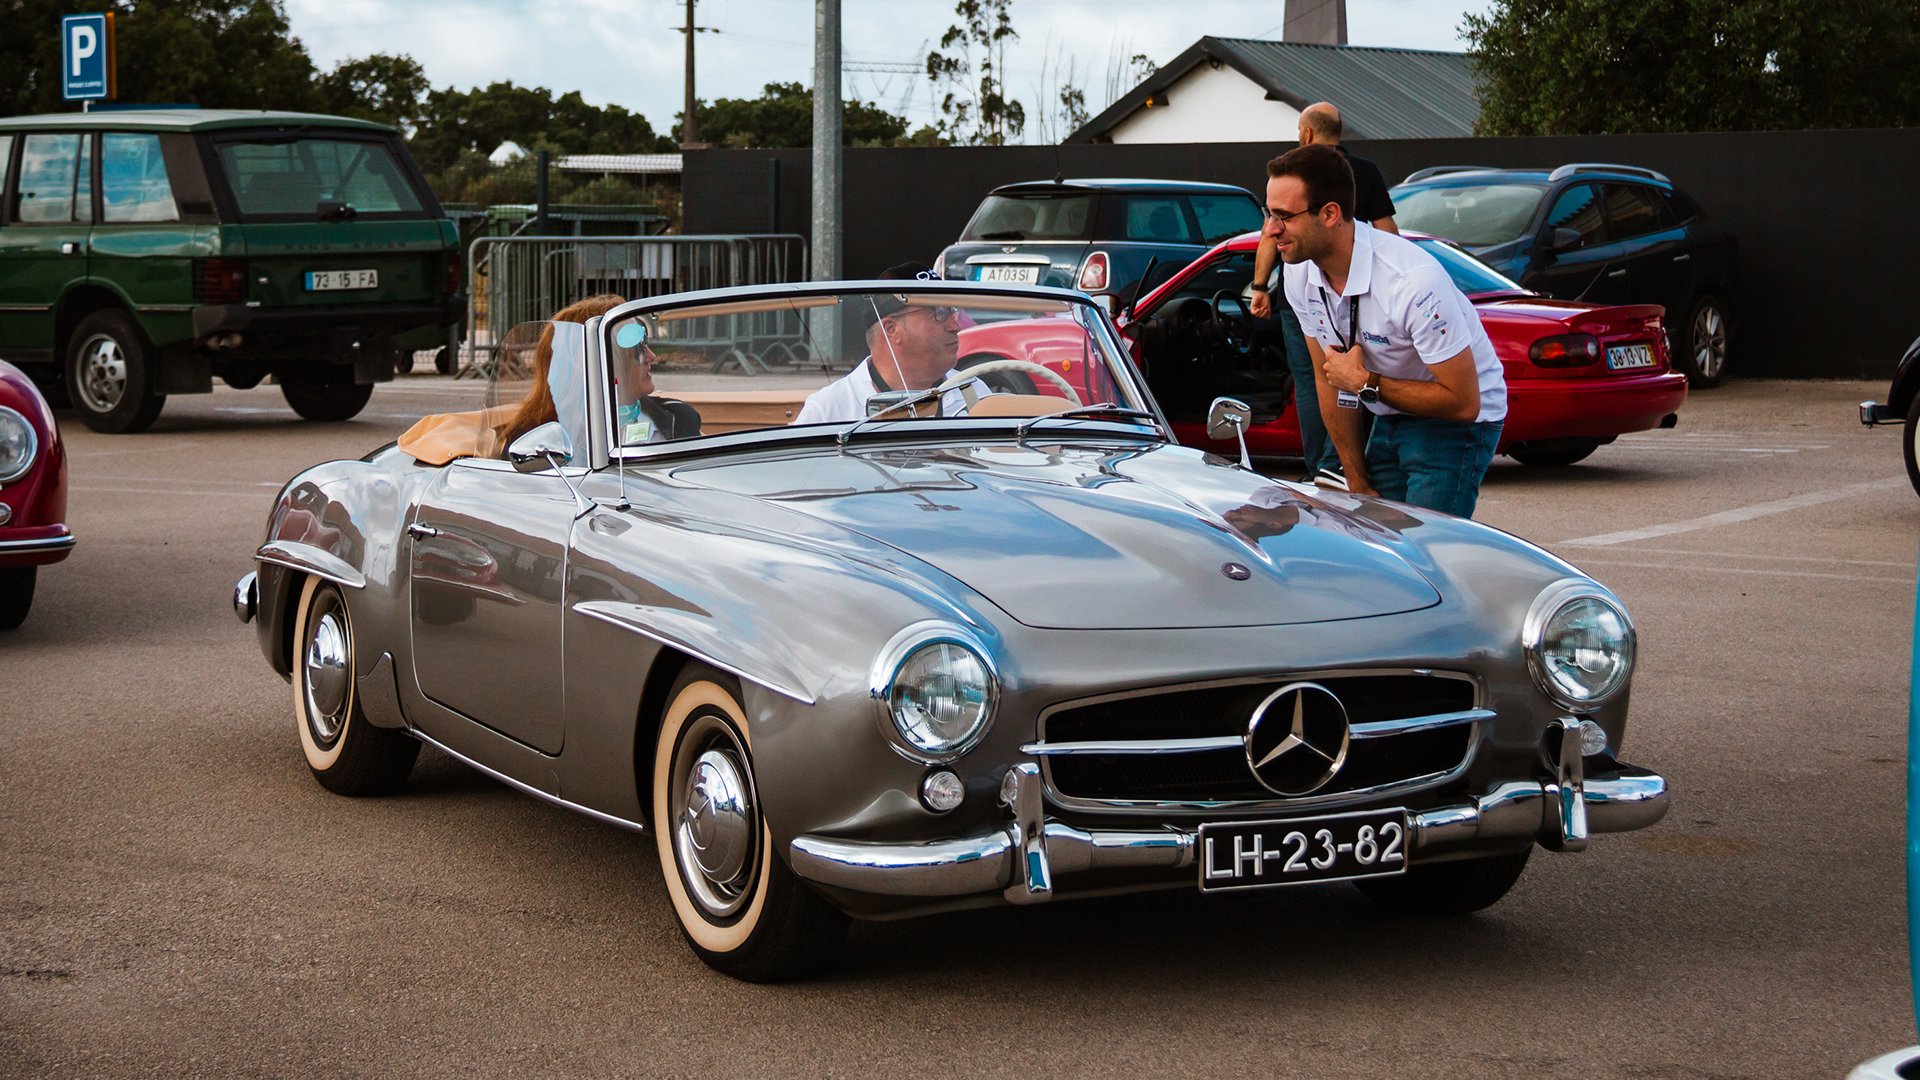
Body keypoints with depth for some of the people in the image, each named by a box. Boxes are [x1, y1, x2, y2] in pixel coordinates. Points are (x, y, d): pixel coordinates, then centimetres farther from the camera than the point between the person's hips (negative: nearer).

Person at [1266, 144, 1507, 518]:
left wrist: (1367, 383, -21)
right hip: (1389, 421, 7)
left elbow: (1463, 402, -26)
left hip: (1455, 422, -7)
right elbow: (1329, 378, 3)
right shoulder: (1299, 273, -8)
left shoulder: (1413, 282, -30)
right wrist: (1359, 486, 4)